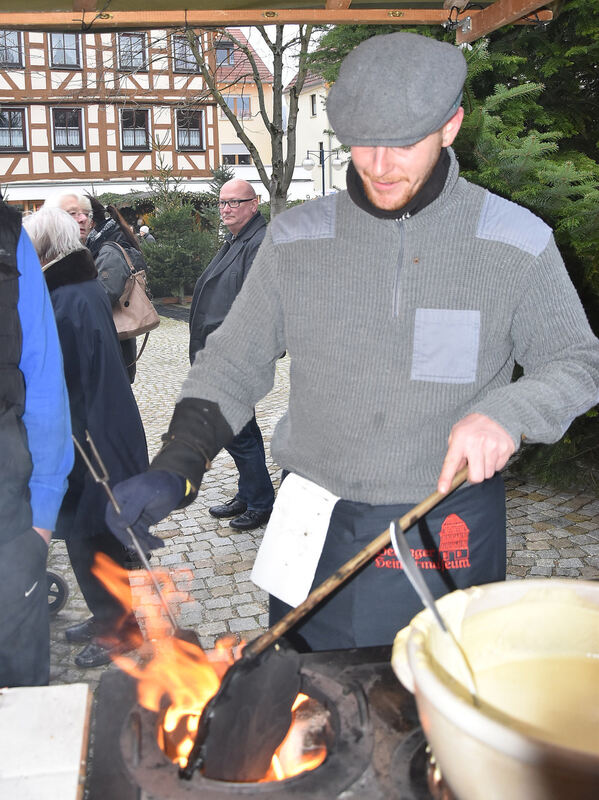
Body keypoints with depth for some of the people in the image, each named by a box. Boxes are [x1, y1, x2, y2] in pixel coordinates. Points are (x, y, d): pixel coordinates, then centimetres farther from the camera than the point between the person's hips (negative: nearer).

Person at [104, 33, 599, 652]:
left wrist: (506, 413, -18)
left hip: (450, 539, -1)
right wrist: (176, 467, -10)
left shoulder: (516, 241, -5)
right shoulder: (295, 240, -1)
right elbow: (233, 364, 4)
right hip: (316, 530, 2)